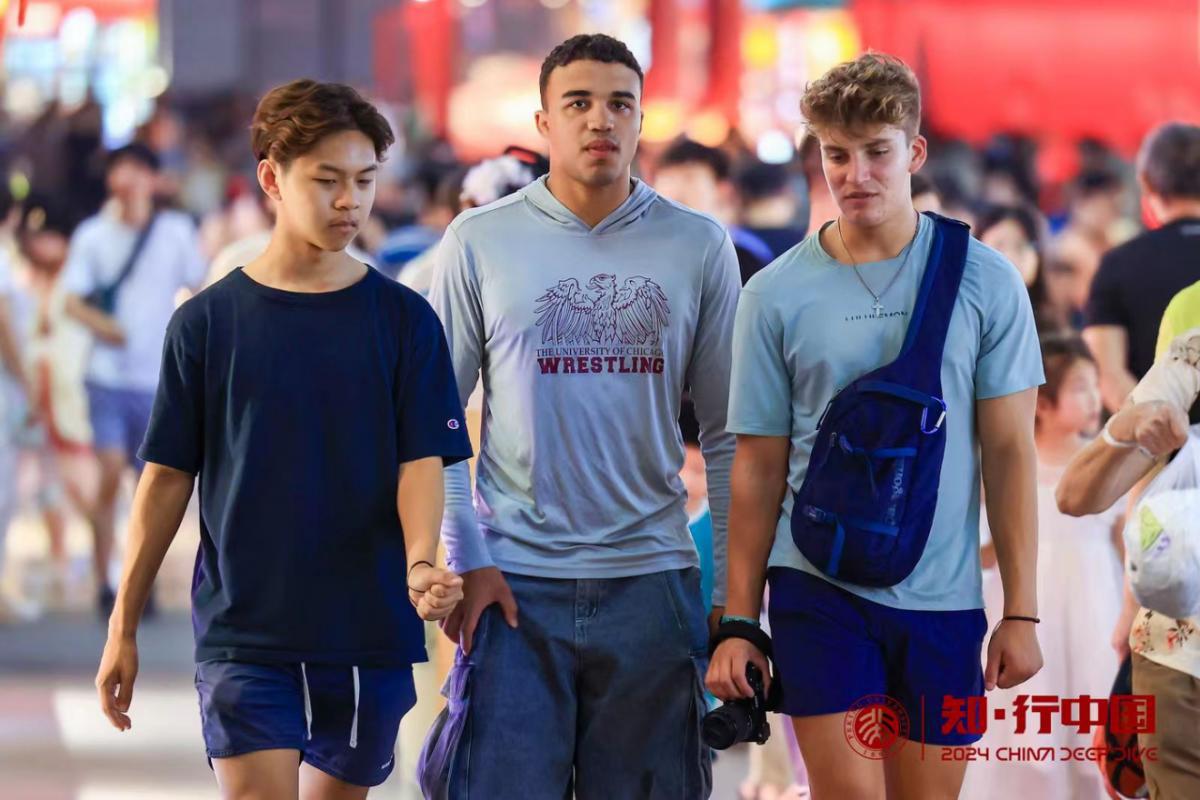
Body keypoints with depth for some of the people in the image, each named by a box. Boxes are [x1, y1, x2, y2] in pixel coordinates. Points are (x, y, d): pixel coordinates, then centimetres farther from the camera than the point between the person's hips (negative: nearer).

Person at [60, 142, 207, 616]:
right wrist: (98, 322, -19)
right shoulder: (92, 235, 1)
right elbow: (72, 300, -1)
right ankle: (104, 585, -5)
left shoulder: (176, 232, 2)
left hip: (161, 381, 1)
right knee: (111, 474, -12)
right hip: (109, 377, -1)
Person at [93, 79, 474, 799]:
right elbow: (169, 478, 6)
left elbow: (422, 462, -2)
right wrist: (123, 628, 4)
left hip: (371, 637, 2)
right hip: (243, 634, -2)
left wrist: (421, 564, -22)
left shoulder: (404, 320, 4)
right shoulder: (208, 322, 2)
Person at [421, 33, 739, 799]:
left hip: (651, 583, 1)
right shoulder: (480, 241, 2)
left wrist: (735, 591, 2)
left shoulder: (698, 246, 4)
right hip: (515, 584, -1)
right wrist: (465, 559, -6)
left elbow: (728, 434, 6)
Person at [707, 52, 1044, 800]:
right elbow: (758, 467, 4)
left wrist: (1021, 611, -3)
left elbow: (1009, 452, 1)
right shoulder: (776, 296, -1)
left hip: (942, 599, 1)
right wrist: (738, 622, 1)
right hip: (819, 591, -1)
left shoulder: (985, 282, -1)